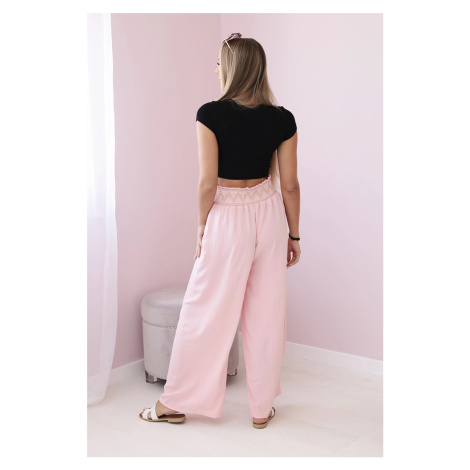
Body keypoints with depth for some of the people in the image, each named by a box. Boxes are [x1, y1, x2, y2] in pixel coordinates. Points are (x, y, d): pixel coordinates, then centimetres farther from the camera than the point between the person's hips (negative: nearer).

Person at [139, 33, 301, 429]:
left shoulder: (211, 114, -13)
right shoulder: (282, 119, -3)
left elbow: (208, 182, -14)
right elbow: (289, 185, 0)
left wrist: (202, 226, 1)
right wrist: (293, 235, 10)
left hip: (227, 218, -3)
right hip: (270, 215, 4)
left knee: (206, 313, 8)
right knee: (266, 314, 11)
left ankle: (175, 404, 24)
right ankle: (262, 408, 24)